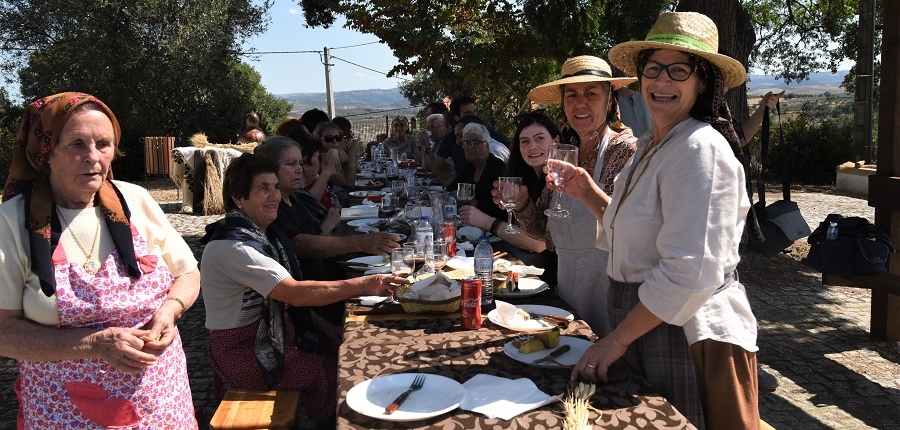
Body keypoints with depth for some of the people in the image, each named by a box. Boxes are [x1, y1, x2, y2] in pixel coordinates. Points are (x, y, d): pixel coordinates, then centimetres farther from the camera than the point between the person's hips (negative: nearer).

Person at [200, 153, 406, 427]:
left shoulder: (260, 233, 3)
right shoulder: (234, 245, -26)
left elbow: (288, 295, 11)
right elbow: (296, 293, -33)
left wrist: (322, 326, 1)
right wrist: (364, 285, -34)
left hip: (275, 331, 8)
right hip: (245, 351, -8)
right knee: (335, 373, -12)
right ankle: (332, 421, 13)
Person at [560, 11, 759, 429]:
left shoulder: (701, 148, -20)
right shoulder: (649, 146, 8)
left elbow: (689, 273, -26)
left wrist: (617, 339, -21)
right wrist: (588, 193, 5)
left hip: (691, 334, -9)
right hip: (643, 325, 9)